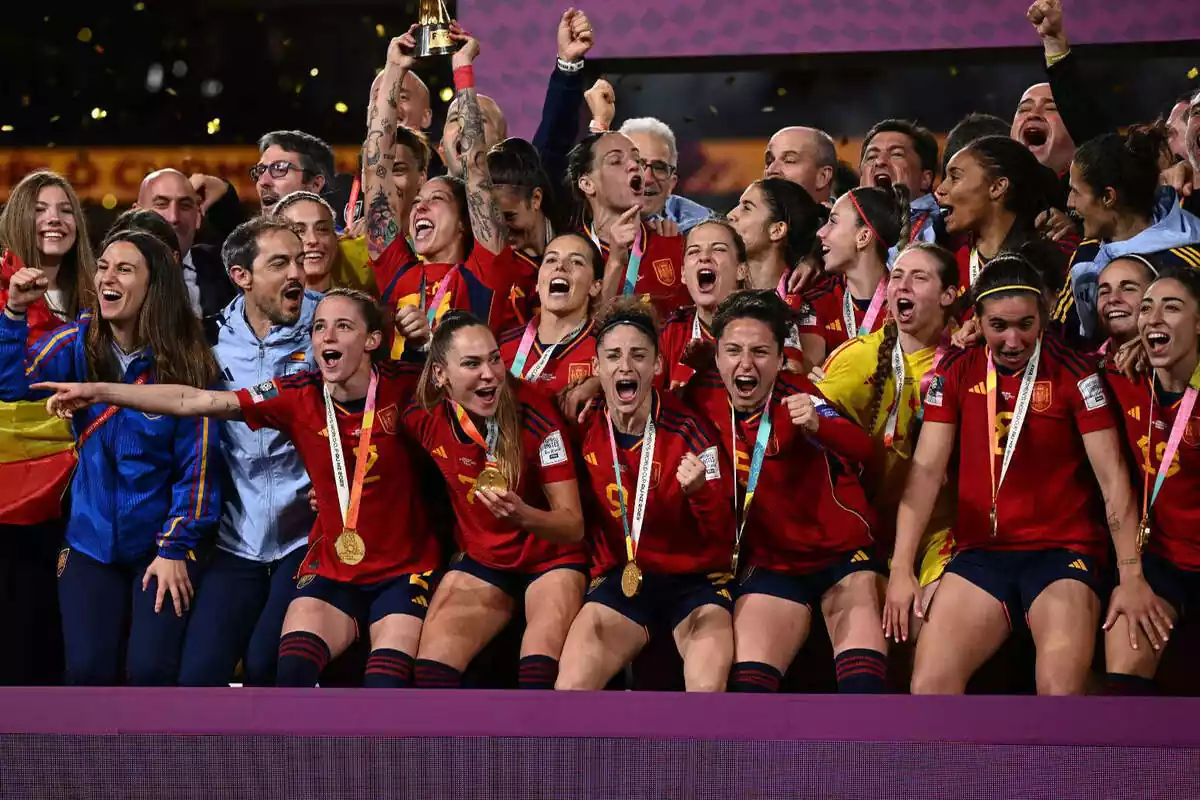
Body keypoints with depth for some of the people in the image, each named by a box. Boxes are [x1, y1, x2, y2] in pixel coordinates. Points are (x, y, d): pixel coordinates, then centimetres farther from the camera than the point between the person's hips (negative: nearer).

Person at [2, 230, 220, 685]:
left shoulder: (185, 362, -9)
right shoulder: (79, 343, -1)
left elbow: (196, 465, -8)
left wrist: (175, 548, -11)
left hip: (160, 544, -2)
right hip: (92, 541, 2)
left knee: (151, 670, -14)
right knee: (88, 671, -8)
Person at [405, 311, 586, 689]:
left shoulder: (534, 413, -21)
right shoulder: (423, 416, -12)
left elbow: (574, 527, -19)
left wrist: (522, 515, -37)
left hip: (550, 559, -3)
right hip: (480, 561, 3)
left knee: (542, 664, -31)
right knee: (433, 663, -20)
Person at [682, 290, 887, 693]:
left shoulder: (796, 397, -18)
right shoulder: (703, 396, -7)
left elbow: (860, 448, -36)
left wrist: (817, 425, -57)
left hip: (842, 554, -3)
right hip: (770, 565, 3)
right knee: (747, 681, -14)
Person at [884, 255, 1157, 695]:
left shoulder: (1072, 372, -4)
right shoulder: (956, 373, 5)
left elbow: (1112, 477, -6)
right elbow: (926, 470, 3)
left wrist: (1130, 575, -13)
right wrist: (901, 569, -5)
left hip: (1063, 551, -3)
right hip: (980, 554, 3)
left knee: (1060, 688, -27)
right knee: (929, 686, -17)